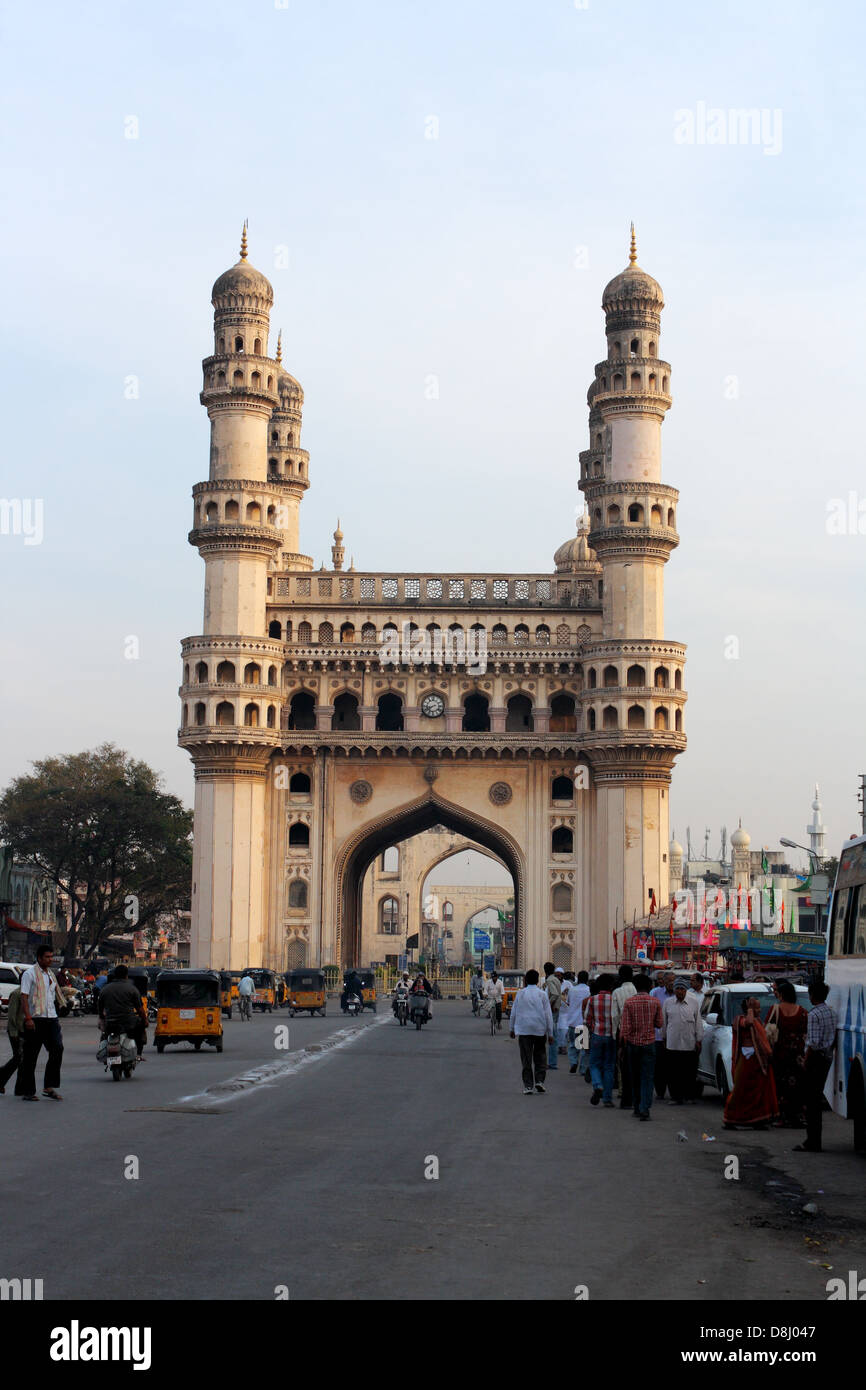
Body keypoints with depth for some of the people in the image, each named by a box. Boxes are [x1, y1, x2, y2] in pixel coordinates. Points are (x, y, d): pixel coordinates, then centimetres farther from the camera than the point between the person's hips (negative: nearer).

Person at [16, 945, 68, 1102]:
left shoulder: (50, 973, 18)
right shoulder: (30, 973, -4)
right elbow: (24, 996, -11)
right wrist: (28, 1018, -21)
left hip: (51, 1019, 6)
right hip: (35, 1019, -6)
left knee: (57, 1049, -10)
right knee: (30, 1056, -1)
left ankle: (50, 1087, -7)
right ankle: (27, 1091, 6)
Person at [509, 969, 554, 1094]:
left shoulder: (520, 993, 0)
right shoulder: (543, 994, -2)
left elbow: (514, 1012, 6)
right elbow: (548, 1014, -1)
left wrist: (512, 1029, 18)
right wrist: (550, 1033, 4)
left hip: (523, 1030, 0)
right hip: (540, 1029, 0)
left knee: (526, 1058, 3)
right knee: (540, 1056, 14)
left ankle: (528, 1085, 1)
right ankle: (539, 1080, 1)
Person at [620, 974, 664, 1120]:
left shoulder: (629, 1002, -7)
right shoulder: (655, 1002, -3)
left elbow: (625, 1026, -9)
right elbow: (659, 1023, 4)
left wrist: (624, 1041, 2)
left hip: (632, 1043, 0)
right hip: (649, 1043, 0)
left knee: (635, 1077, 13)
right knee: (647, 1077, -1)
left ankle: (637, 1107, 20)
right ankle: (645, 1108, -14)